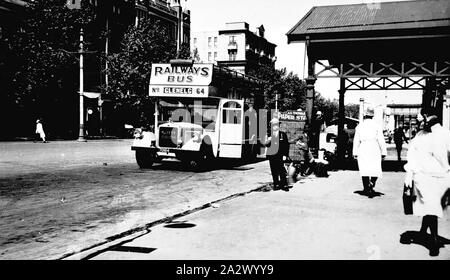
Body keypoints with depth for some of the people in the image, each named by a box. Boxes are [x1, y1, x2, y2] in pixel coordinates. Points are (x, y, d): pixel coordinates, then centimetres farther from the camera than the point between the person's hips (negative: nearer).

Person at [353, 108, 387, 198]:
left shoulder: (359, 126, 4)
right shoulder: (376, 126, -2)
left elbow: (356, 141, 5)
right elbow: (381, 140, -3)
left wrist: (355, 153, 9)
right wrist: (383, 152, 2)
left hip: (363, 150, 2)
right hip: (374, 150, -2)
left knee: (364, 170, 7)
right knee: (375, 169, 5)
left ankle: (366, 188, 7)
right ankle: (372, 184, -18)